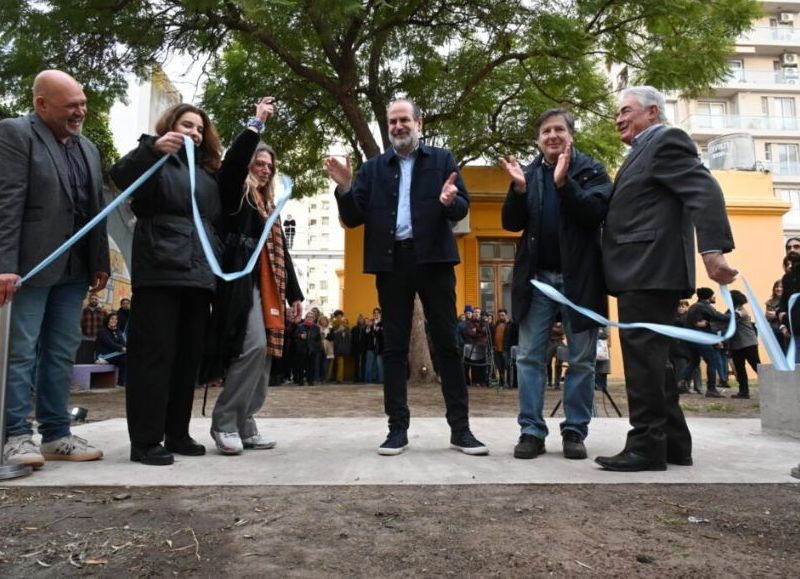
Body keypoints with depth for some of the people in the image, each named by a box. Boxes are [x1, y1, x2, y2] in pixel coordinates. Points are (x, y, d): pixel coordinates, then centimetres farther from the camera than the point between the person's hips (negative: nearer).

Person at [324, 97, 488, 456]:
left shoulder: (442, 160, 11)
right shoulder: (373, 167, 15)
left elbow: (462, 209, 1)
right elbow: (353, 218, 8)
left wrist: (449, 201, -21)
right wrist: (345, 188, -10)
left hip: (433, 260, -1)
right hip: (392, 262, 2)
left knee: (447, 343, 2)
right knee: (394, 347, 3)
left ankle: (460, 428, 9)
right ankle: (398, 428, 11)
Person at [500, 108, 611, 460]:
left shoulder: (591, 171, 4)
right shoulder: (528, 173, 12)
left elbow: (596, 214, -12)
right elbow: (511, 223, 4)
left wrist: (564, 182, -21)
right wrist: (518, 188, -12)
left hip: (579, 277, -2)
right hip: (536, 277, 2)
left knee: (581, 360, 4)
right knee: (529, 358, 1)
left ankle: (575, 431, 15)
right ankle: (531, 431, 9)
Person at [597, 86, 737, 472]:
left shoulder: (666, 141, -5)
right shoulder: (645, 150, 25)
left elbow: (706, 192, -18)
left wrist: (713, 249, -28)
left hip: (649, 271, -10)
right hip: (643, 272, 10)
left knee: (643, 358, -9)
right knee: (652, 358, 12)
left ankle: (647, 447, -2)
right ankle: (672, 443, 19)